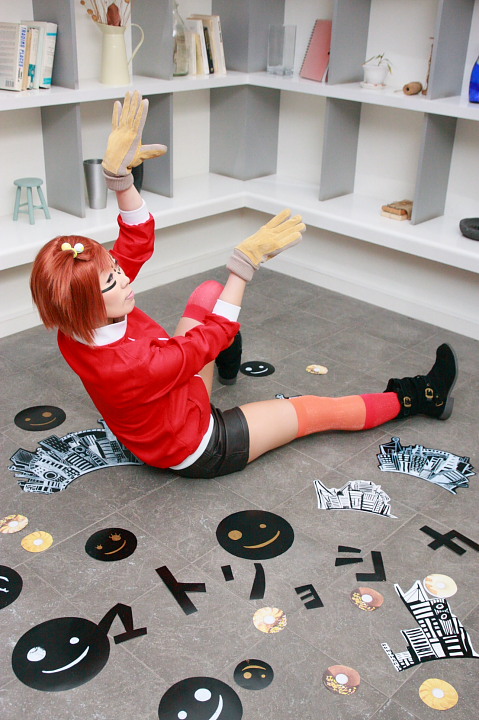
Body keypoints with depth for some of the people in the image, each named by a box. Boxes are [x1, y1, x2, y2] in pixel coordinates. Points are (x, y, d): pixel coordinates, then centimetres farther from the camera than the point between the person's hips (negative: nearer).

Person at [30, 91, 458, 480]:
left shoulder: (78, 330, -19)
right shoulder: (126, 366, -43)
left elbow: (137, 242, -15)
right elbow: (210, 337, -29)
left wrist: (118, 173, -26)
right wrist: (246, 263, -24)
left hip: (177, 402, 7)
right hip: (197, 450, -7)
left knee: (209, 293, 5)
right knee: (320, 410, 6)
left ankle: (228, 362, 38)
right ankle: (419, 398, 29)